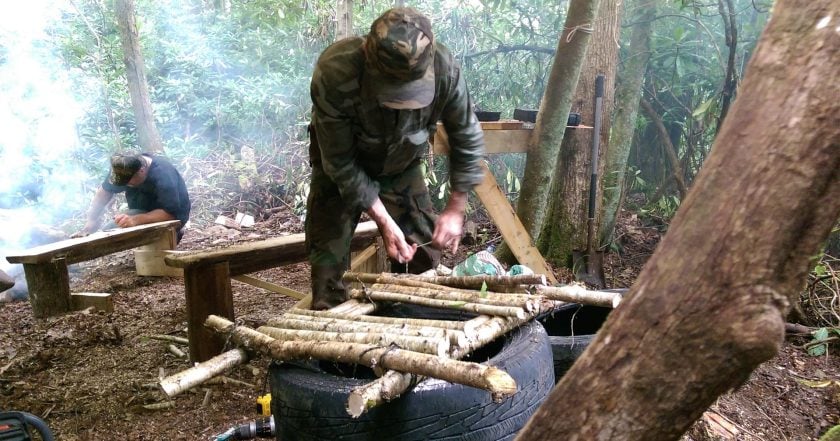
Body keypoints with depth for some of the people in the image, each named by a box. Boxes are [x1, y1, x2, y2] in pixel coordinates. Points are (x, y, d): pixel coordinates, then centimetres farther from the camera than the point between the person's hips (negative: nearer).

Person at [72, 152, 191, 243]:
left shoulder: (163, 177, -33)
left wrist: (136, 219, -46)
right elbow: (105, 191, -6)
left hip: (174, 215, -7)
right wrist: (91, 221, -17)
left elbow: (170, 213, -36)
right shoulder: (124, 169, -13)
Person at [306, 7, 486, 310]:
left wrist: (456, 209, -14)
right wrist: (384, 221, -26)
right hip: (341, 171, -2)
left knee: (423, 253, 0)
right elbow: (342, 163, -25)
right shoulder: (334, 72, -36)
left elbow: (467, 140, -13)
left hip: (403, 168, 2)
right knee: (328, 260, -4)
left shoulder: (444, 68, -29)